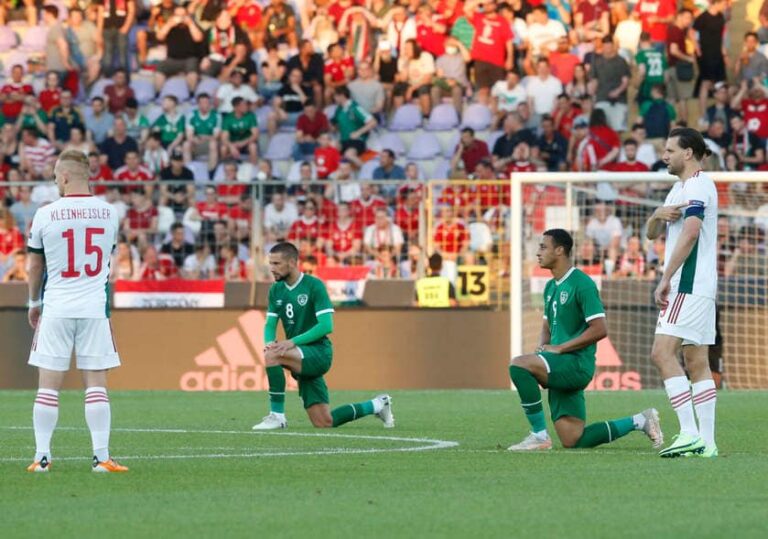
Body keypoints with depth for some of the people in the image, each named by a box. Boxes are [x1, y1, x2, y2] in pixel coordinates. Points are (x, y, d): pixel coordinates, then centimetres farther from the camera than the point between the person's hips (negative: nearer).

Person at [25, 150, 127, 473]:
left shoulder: (46, 215, -5)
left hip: (56, 309, -2)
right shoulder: (108, 213, 3)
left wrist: (33, 303, 23)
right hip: (94, 308, 2)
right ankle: (101, 456, -3)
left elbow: (35, 266, 7)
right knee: (96, 384, 2)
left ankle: (42, 456, 2)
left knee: (49, 385, 2)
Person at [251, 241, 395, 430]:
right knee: (324, 423, 4)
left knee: (273, 356, -33)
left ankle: (277, 415, -21)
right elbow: (270, 325, 9)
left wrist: (293, 341, -27)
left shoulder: (314, 285, -12)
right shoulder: (276, 290, 9)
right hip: (302, 358, 7)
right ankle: (377, 405, 26)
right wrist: (269, 342, -15)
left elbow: (326, 326, -18)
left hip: (318, 352, -7)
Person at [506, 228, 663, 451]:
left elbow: (600, 330, -17)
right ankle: (638, 422, 21)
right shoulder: (550, 287, 17)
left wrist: (559, 348, -17)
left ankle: (539, 435, -21)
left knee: (519, 365, -28)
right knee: (573, 441, 4)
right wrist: (542, 347, 4)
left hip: (576, 364, -9)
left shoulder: (581, 284, -11)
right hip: (561, 369, 9)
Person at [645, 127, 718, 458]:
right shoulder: (680, 188, 21)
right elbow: (652, 233, 22)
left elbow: (689, 234, -22)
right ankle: (706, 442, 3)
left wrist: (665, 280, -21)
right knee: (697, 362, 6)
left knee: (662, 352, -16)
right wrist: (658, 215, -2)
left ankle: (689, 433, -21)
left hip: (689, 285, -10)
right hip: (696, 288, 10)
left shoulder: (698, 186, -11)